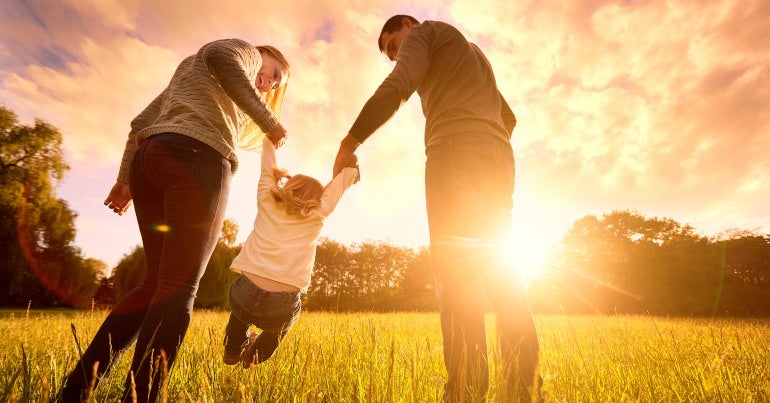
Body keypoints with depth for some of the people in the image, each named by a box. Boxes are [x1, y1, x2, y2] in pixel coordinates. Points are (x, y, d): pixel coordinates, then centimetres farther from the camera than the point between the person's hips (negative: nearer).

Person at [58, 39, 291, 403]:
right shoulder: (245, 51, 18)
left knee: (157, 283, 8)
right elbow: (220, 56, -10)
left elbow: (142, 122, 28)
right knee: (179, 287, -13)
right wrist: (268, 121, -8)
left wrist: (126, 177, 22)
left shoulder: (188, 70, 39)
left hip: (149, 160, 8)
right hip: (196, 158, -8)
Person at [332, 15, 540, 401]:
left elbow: (397, 86, -6)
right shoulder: (474, 54, 39)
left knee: (454, 264, -16)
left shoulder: (424, 31, 15)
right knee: (496, 266, 3)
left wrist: (351, 139, -7)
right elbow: (508, 118, 35)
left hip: (456, 150, -8)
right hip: (499, 157, 8)